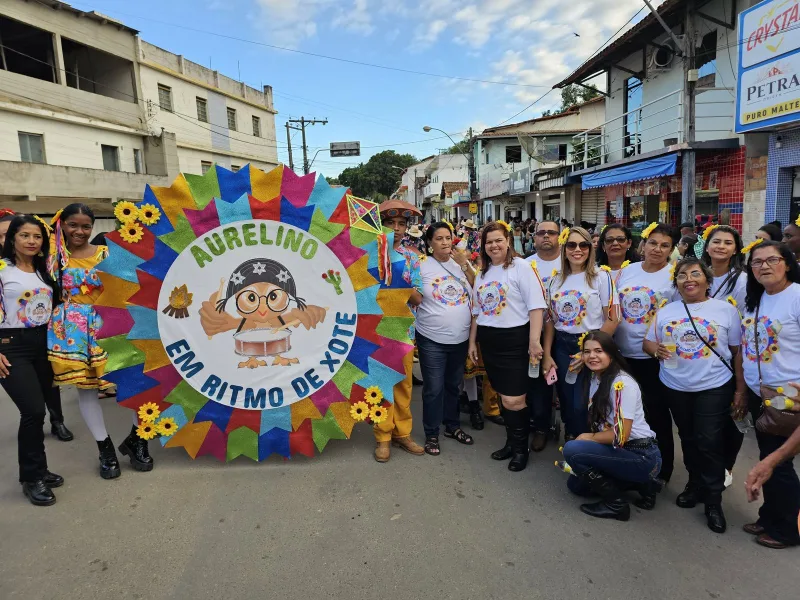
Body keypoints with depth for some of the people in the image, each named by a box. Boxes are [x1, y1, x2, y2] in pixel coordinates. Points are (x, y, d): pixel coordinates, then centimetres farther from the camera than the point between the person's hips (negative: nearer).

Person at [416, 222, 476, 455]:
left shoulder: (461, 263, 4)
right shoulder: (422, 266, -7)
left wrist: (464, 264, -9)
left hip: (461, 338, 4)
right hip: (432, 340, -4)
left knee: (453, 385, 18)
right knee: (434, 389, 3)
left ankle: (453, 426, 35)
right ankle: (431, 434, 19)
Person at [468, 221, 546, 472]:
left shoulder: (520, 267, -7)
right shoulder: (482, 273, 14)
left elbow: (536, 306, -13)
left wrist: (534, 341, -19)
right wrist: (472, 341, 17)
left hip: (515, 340, -6)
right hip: (489, 341, 7)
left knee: (514, 399, -5)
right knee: (503, 396, 15)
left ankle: (521, 448, 16)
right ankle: (511, 442, 30)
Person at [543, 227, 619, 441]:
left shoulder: (601, 277, -5)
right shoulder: (555, 280, 7)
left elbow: (611, 320, -9)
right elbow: (550, 319, 9)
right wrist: (547, 355, 1)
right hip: (561, 347, 4)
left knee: (581, 406, -3)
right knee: (566, 402, 11)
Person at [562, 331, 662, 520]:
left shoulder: (622, 384, -21)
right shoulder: (593, 379, 5)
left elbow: (621, 436, -23)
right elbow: (599, 424, 11)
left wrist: (590, 437, -8)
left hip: (642, 456, -9)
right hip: (619, 452, 9)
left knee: (571, 449, -21)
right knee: (575, 484, 11)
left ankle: (616, 503, -4)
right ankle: (642, 484, 15)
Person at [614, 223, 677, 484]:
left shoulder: (674, 276, -7)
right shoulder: (626, 271, 5)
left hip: (656, 356, -4)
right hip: (623, 352, 5)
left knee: (656, 413, 8)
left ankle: (661, 470, 25)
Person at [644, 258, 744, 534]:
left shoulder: (726, 310, -2)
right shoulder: (666, 312, 5)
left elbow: (737, 351, 0)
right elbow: (648, 342, 10)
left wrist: (741, 387, -2)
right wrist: (656, 349, -14)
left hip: (714, 387, -3)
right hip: (676, 387, 3)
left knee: (709, 442, -3)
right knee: (688, 439, 16)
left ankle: (713, 500, 13)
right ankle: (695, 483, 36)